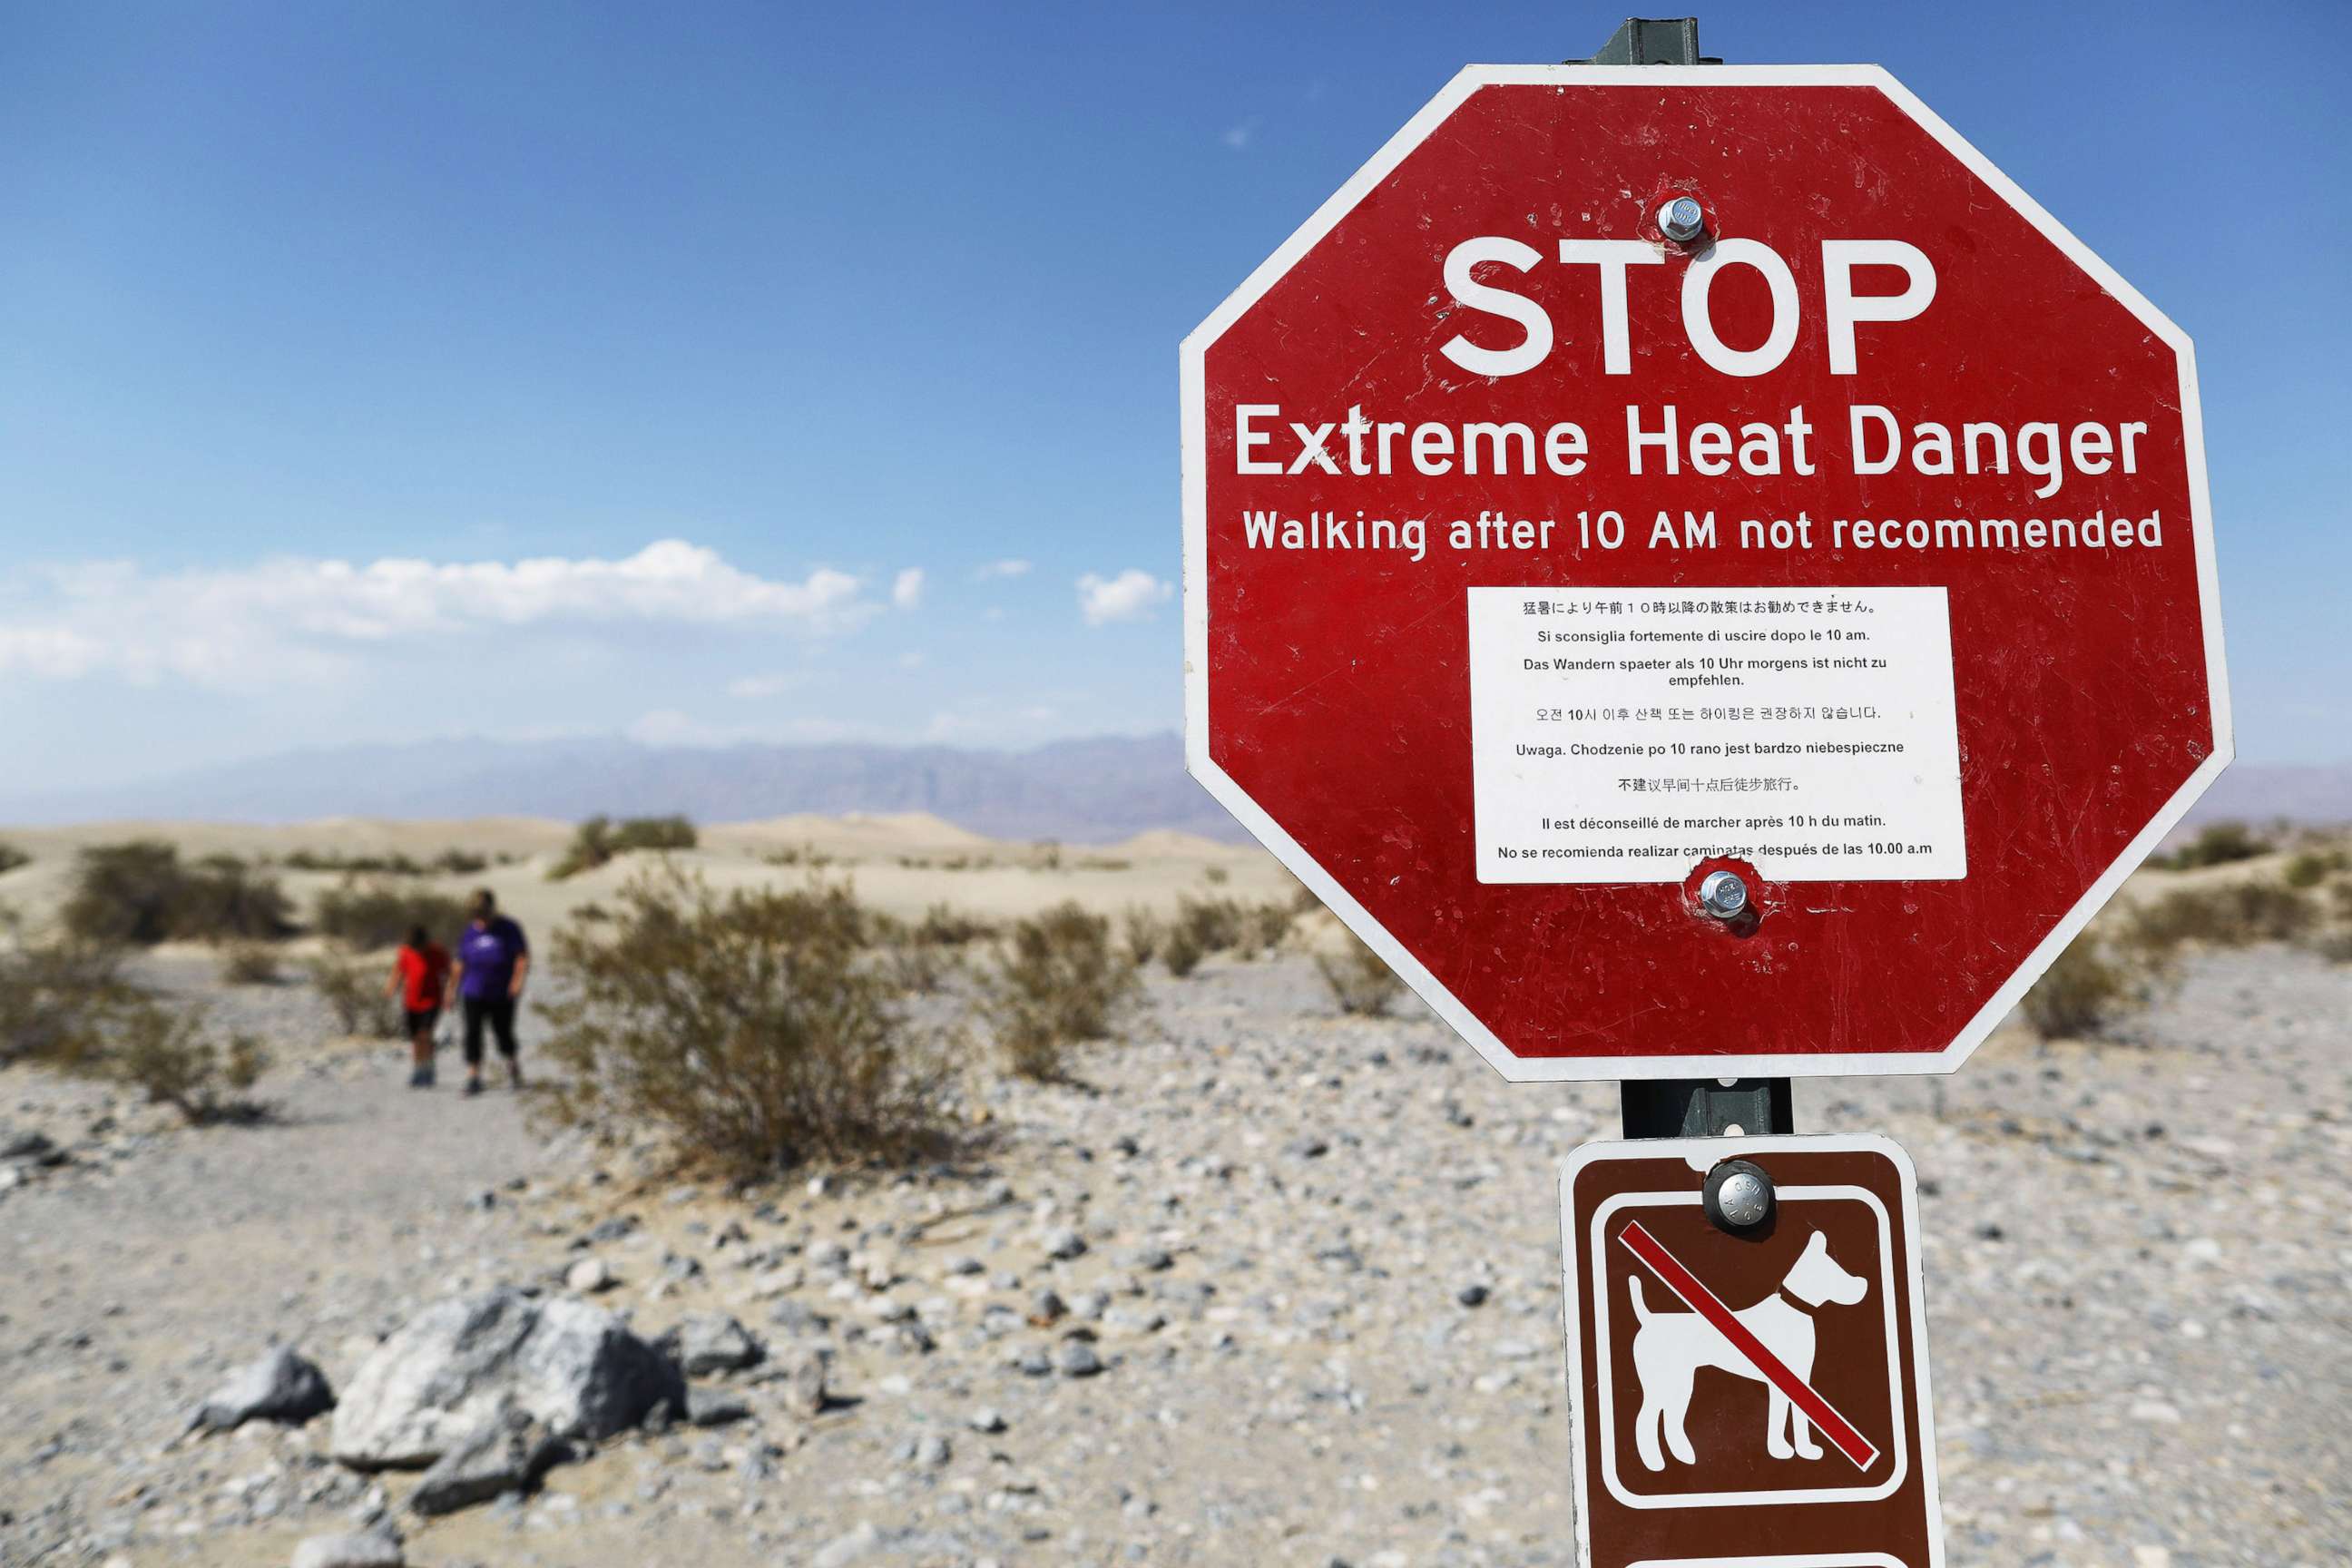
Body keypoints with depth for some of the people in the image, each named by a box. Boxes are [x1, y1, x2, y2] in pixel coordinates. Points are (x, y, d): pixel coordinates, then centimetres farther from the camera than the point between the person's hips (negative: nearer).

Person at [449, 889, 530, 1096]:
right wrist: (456, 989, 13)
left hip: (502, 995, -2)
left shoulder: (508, 929, -7)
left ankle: (512, 1063, 34)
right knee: (473, 1032, -10)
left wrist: (518, 979, -23)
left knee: (504, 1034, 5)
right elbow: (461, 963, 12)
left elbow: (523, 956, -9)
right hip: (474, 994, 2)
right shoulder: (469, 931, 3)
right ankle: (473, 1077, -7)